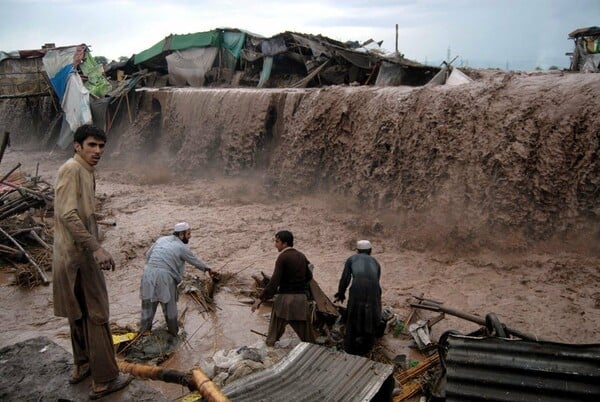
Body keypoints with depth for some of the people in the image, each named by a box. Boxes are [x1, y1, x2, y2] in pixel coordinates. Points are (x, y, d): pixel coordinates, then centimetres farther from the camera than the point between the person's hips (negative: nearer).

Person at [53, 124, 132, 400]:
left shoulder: (85, 172, 14)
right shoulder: (71, 169, -16)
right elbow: (68, 215, -25)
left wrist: (94, 247, 21)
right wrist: (96, 248, -29)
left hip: (80, 254, 10)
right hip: (78, 255, -10)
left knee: (81, 314, 19)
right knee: (96, 316, -3)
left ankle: (82, 367, 34)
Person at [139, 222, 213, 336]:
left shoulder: (162, 239, 15)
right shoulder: (182, 247, -1)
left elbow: (148, 255, 18)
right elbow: (195, 261, 11)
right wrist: (207, 268, 27)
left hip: (148, 273, 5)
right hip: (164, 276, -5)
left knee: (148, 305, 18)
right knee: (170, 306, 14)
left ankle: (144, 331, 29)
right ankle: (173, 331, 28)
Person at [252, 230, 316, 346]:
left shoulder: (283, 257, -9)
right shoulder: (302, 256, 9)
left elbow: (274, 281, -17)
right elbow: (309, 276, 19)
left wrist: (261, 299, -17)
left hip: (284, 298, -5)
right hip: (301, 298, 5)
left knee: (274, 334, 5)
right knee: (306, 336, 11)